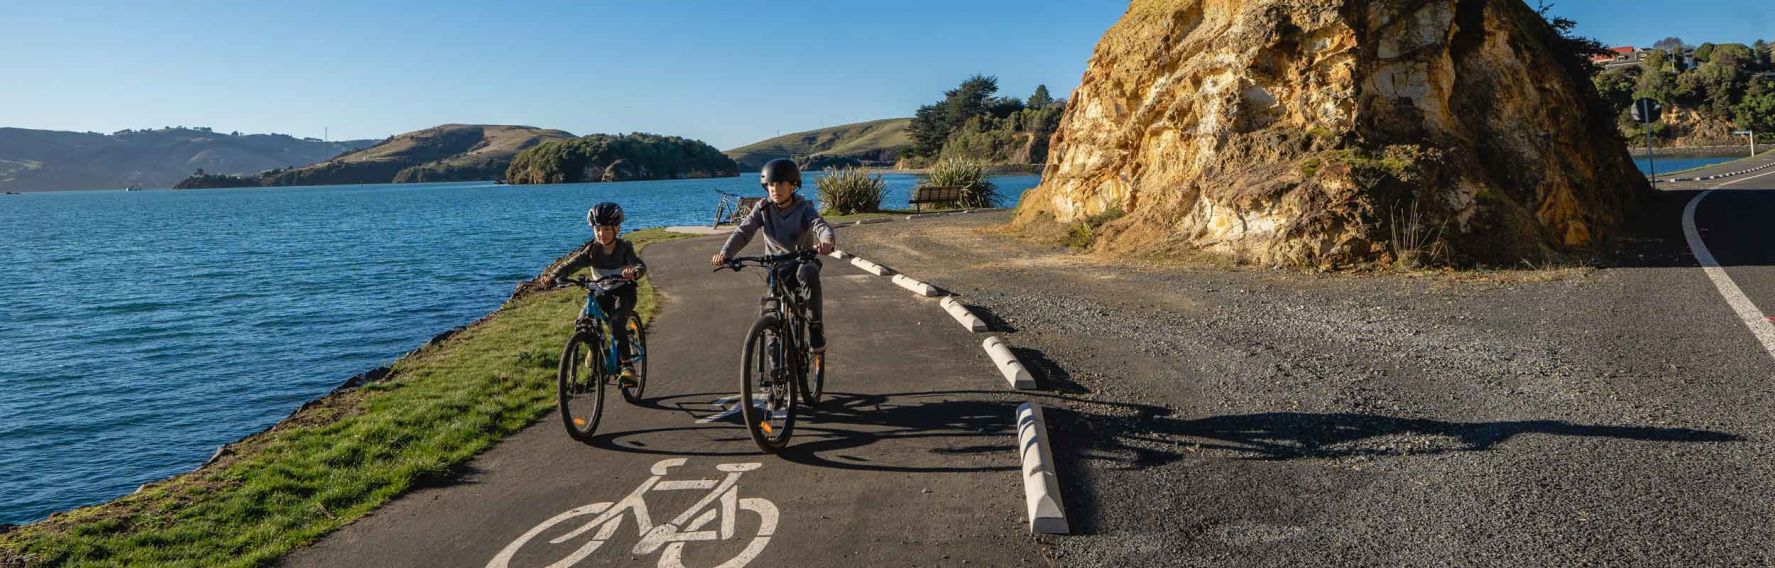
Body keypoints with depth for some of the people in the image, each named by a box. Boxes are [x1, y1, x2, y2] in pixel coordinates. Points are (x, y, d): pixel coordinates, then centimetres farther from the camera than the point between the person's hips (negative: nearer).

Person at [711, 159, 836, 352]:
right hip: (776, 265, 3)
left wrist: (827, 241, -55)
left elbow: (821, 225, -29)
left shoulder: (804, 208, -11)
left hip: (803, 259, -3)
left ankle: (816, 327, -24)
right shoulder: (763, 209, -5)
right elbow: (743, 231, -16)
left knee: (808, 273, -38)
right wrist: (725, 252, -35)